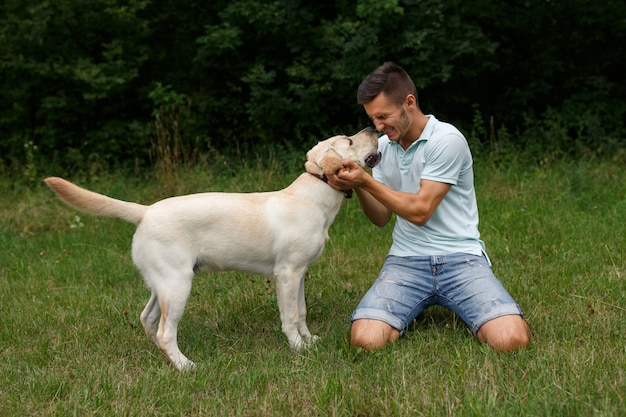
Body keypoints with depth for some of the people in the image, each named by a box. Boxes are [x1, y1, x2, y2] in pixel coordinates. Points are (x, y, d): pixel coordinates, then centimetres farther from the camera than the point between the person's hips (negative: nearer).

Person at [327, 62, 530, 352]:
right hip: (406, 261, 4)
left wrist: (366, 181, -11)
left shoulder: (447, 140, -10)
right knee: (366, 339, -23)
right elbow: (381, 218, 13)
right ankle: (416, 308, 10)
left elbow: (419, 211, -13)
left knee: (511, 339, -25)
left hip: (460, 258, -4)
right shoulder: (383, 146, 11)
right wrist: (356, 187, -6)